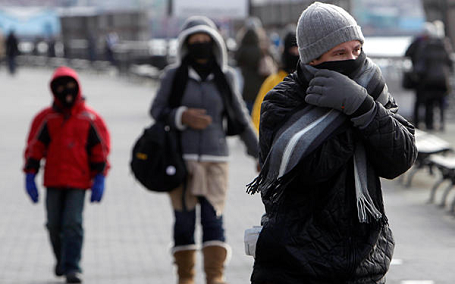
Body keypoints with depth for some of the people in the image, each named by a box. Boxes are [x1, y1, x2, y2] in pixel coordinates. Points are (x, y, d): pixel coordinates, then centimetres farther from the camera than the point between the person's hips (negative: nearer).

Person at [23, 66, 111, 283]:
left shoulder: (90, 119, 1)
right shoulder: (46, 118, 3)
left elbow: (100, 149, 5)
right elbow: (34, 147, 6)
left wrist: (99, 179, -1)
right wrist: (30, 176, -1)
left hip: (78, 182, -2)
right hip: (53, 180, 2)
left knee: (73, 223, -12)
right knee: (54, 225, 7)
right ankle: (62, 260, 30)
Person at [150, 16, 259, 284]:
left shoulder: (225, 77, 6)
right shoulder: (174, 75, 1)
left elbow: (240, 117, 15)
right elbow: (156, 110, 4)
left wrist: (258, 152, 16)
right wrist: (182, 116, -14)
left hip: (215, 160, 1)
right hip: (180, 159, -1)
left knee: (213, 220, -9)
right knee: (184, 221, 1)